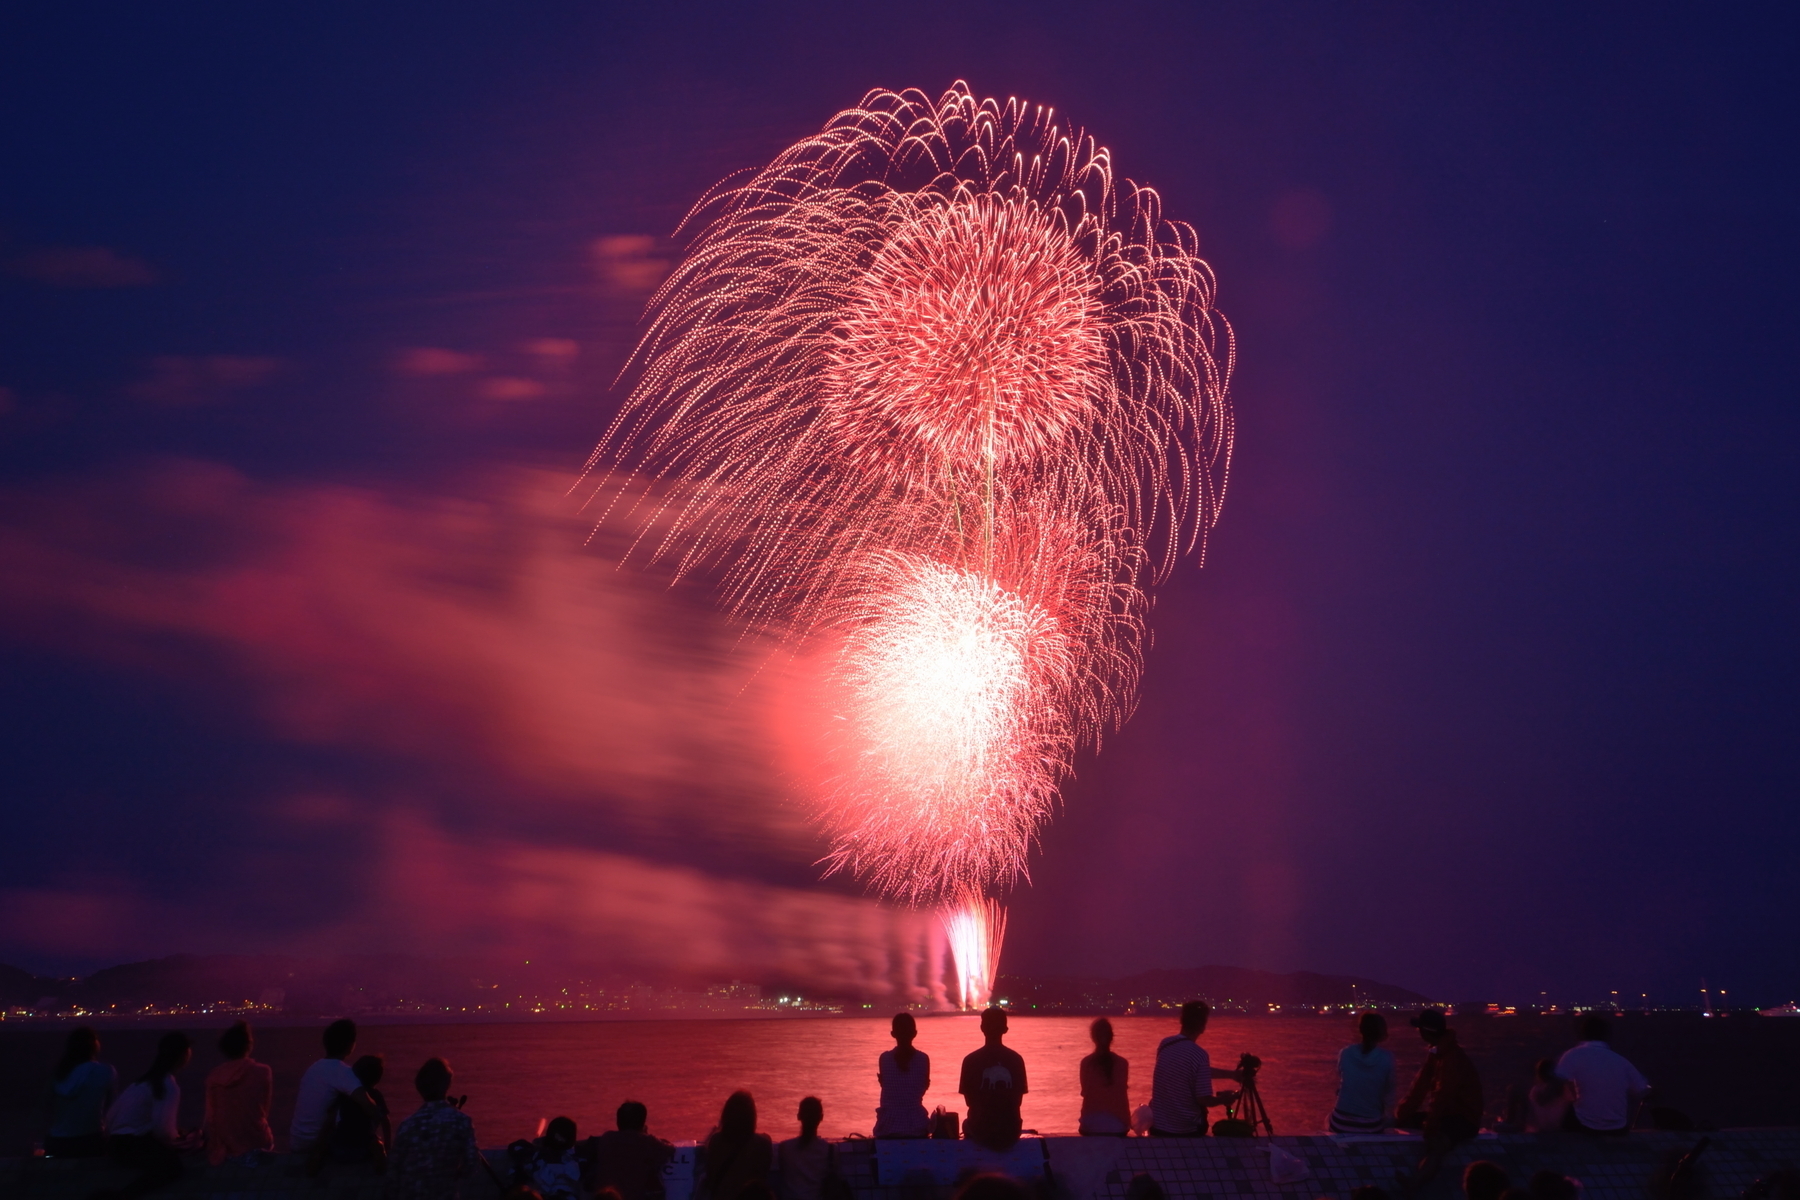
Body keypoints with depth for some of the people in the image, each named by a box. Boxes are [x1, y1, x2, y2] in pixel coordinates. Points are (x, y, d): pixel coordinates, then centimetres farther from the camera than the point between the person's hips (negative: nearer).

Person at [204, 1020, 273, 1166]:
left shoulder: (213, 1076, -8)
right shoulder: (263, 1072, -13)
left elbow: (211, 1114, 0)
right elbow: (264, 1111, 0)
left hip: (226, 1147, 0)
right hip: (256, 1143, 0)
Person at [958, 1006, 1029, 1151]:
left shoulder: (971, 1060, -10)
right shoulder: (1016, 1059, -5)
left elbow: (969, 1100, -1)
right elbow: (1018, 1100, 4)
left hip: (981, 1130, -1)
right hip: (1010, 1131, 1)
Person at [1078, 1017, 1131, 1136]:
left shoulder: (1086, 1063, -6)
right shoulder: (1122, 1063, -3)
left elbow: (1085, 1092, 3)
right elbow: (1123, 1095, 3)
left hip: (1092, 1125, -1)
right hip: (1117, 1125, 1)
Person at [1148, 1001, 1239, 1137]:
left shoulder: (1165, 1044, 1)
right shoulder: (1199, 1054, -18)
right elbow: (1204, 1100, -16)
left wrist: (1230, 1074, 23)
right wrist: (1223, 1099, 6)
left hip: (1158, 1126, 5)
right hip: (1187, 1130, -5)